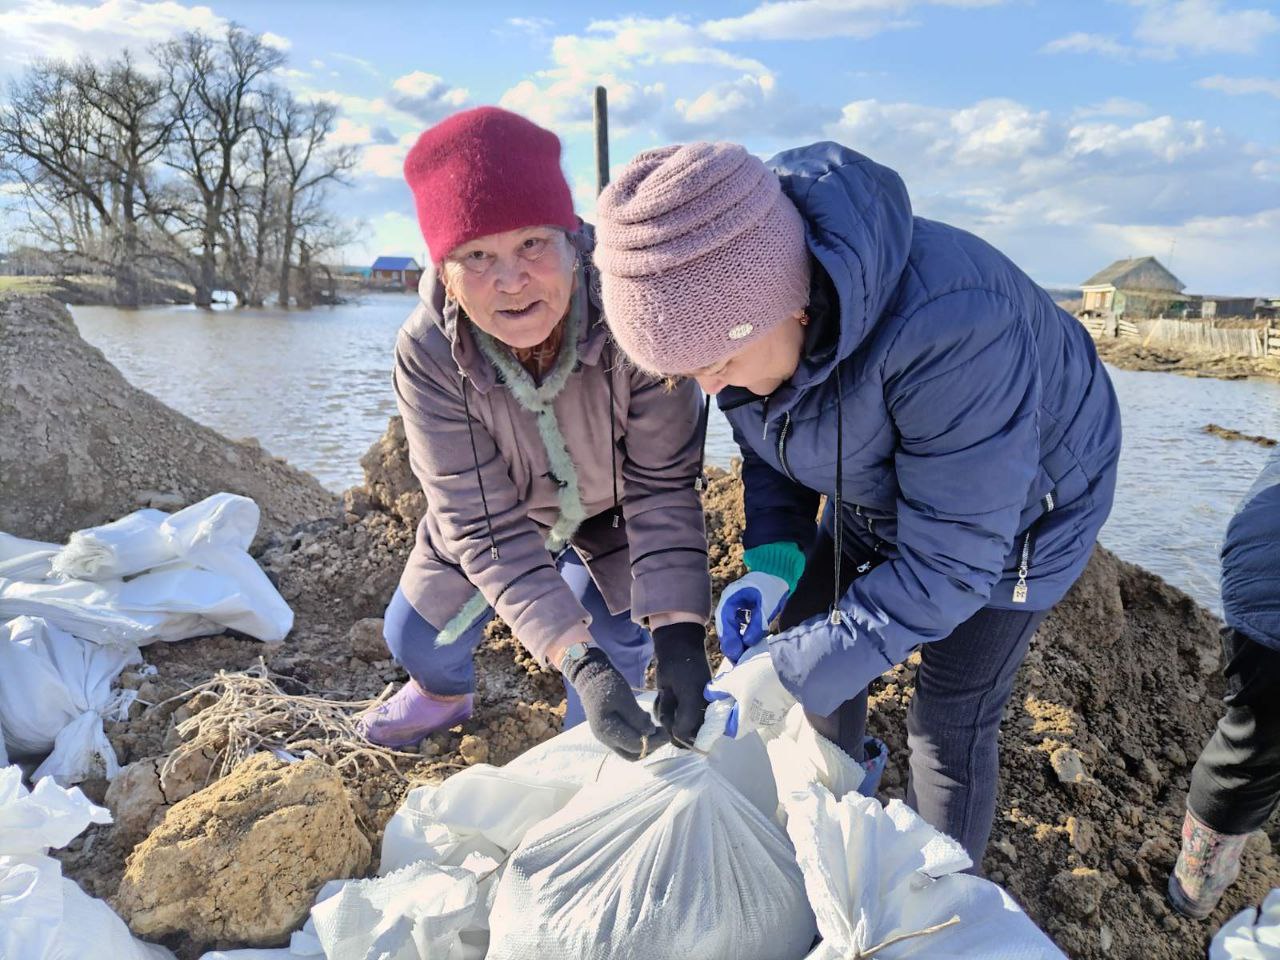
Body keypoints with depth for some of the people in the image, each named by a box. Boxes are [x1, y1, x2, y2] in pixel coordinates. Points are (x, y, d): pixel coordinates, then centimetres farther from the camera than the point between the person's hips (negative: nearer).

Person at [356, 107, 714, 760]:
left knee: (623, 647, -9)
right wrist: (577, 660, -43)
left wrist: (678, 631, -40)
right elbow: (486, 525, -33)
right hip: (493, 510, 1)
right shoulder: (427, 356, -34)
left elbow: (663, 485, -29)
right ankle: (446, 693, 51)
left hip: (612, 509, -1)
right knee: (416, 637, 10)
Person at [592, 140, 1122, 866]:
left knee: (949, 728, 1)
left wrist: (787, 678, -34)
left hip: (1013, 505, -5)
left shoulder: (946, 330, -43)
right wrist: (774, 556, -19)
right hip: (874, 496, 6)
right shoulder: (739, 299, -21)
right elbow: (769, 439, -3)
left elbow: (948, 561, -34)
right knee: (804, 655, 10)